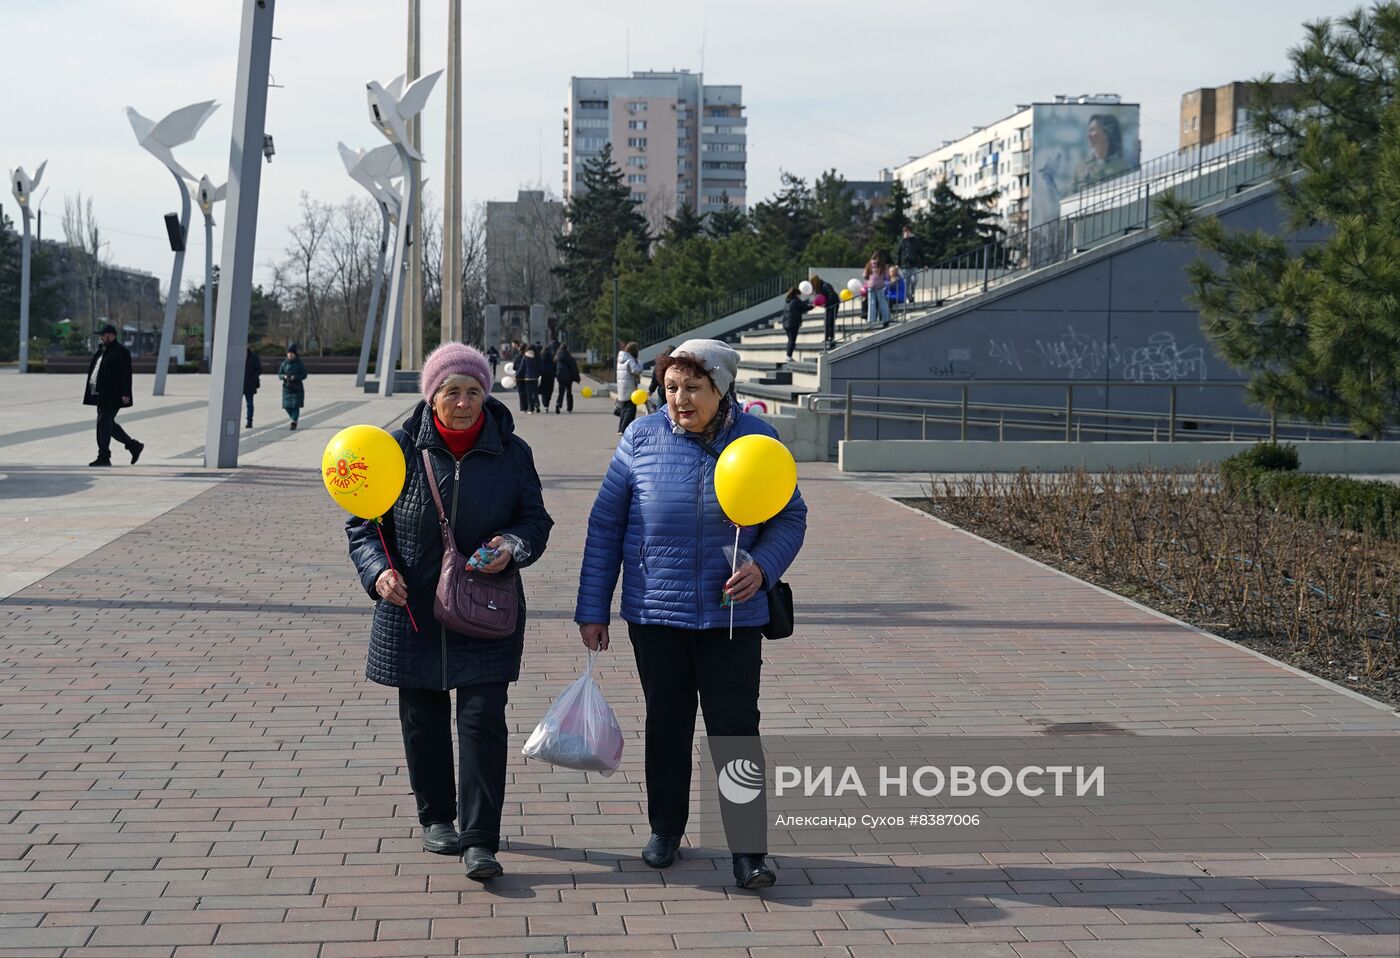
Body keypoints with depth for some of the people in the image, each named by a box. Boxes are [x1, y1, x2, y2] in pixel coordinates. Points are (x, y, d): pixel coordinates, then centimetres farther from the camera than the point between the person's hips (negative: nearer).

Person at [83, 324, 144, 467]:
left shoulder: (121, 352, -10)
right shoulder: (101, 350, 18)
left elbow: (126, 374, -15)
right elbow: (92, 370, 22)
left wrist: (125, 394, -21)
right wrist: (89, 390, 18)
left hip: (112, 396, -10)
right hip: (101, 395, 10)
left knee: (104, 423, -9)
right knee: (108, 424, 12)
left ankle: (104, 457, -4)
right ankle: (134, 446, 21)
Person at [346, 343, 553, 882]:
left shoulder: (511, 452, -1)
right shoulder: (400, 449, -4)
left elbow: (536, 519, 6)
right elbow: (363, 523, 2)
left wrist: (514, 545, -16)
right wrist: (377, 570, -16)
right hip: (413, 612, 1)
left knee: (483, 720, -7)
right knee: (423, 719, 10)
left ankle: (480, 839, -2)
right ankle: (436, 818, 30)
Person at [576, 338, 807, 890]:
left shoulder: (757, 441, -4)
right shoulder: (641, 439, -3)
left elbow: (790, 518, 5)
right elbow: (605, 525, 2)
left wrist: (762, 567, -16)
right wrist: (592, 608, 2)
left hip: (731, 615, -1)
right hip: (654, 611, 1)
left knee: (736, 729, -2)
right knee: (666, 724, 13)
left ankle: (747, 849, 5)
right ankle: (665, 829, 30)